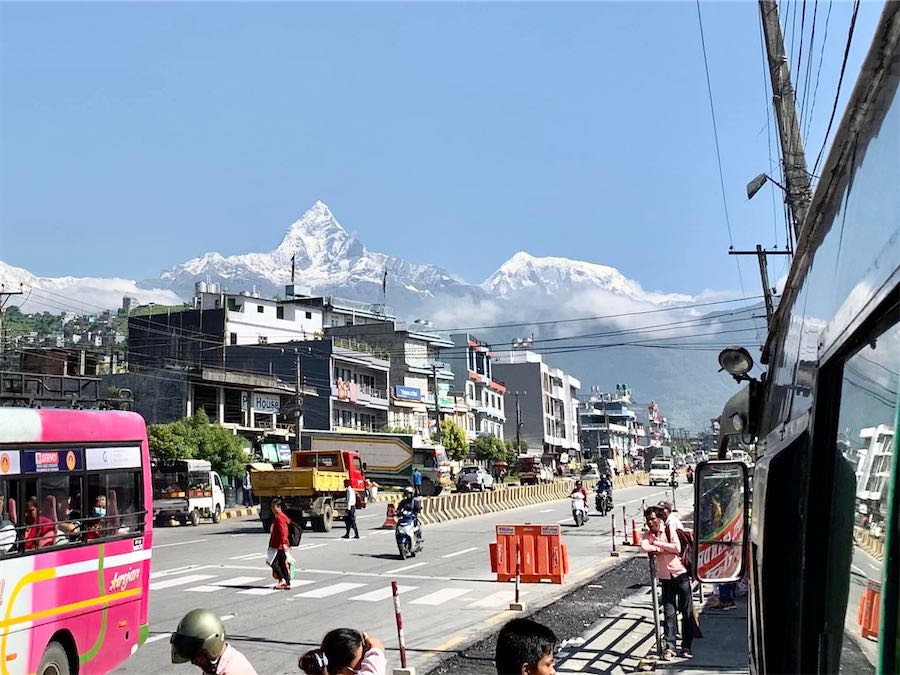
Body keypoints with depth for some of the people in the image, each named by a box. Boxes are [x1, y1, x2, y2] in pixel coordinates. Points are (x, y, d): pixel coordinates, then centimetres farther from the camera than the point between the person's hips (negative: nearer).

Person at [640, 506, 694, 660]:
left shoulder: (669, 530, -3)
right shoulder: (648, 535, 4)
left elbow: (677, 548, -17)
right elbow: (644, 547, -18)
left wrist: (657, 543, -12)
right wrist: (666, 549, -17)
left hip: (680, 574, -2)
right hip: (665, 578, 2)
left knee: (687, 612, 2)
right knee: (669, 613, -3)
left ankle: (686, 646, 9)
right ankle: (670, 647, -2)